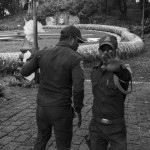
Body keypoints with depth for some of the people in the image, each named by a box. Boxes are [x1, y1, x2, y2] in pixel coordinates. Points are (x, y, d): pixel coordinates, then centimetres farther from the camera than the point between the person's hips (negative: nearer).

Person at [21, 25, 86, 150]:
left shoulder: (43, 53, -2)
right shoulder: (75, 58, -15)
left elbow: (24, 72, 8)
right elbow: (78, 88, -22)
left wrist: (33, 57, 26)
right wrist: (78, 110, -8)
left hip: (42, 107, 4)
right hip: (61, 110, -4)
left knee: (42, 137, 29)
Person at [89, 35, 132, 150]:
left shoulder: (122, 71, -15)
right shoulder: (95, 72, 4)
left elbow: (126, 76, -43)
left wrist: (117, 68, -68)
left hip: (116, 128, -4)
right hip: (97, 126, 4)